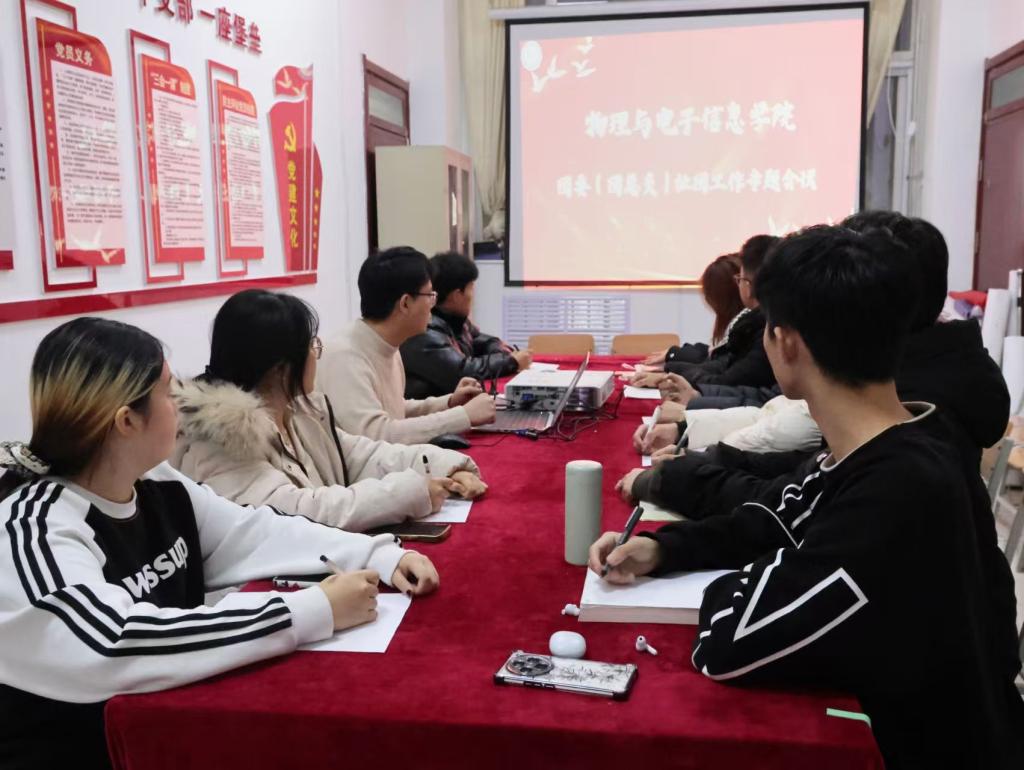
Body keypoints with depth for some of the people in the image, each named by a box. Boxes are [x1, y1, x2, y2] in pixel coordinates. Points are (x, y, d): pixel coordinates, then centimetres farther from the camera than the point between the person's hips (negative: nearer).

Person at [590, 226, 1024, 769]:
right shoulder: (880, 451, -8)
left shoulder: (901, 496, -35)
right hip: (885, 717, 6)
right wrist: (662, 549, -8)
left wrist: (730, 583, -10)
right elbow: (779, 521, 5)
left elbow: (726, 644, -31)